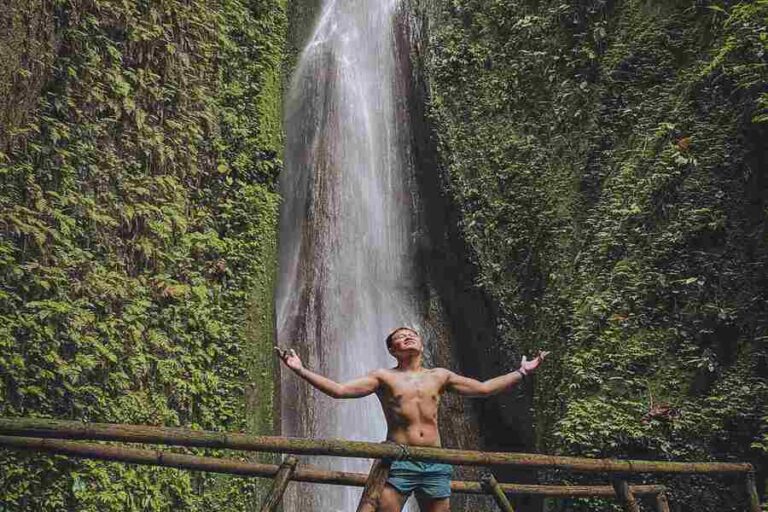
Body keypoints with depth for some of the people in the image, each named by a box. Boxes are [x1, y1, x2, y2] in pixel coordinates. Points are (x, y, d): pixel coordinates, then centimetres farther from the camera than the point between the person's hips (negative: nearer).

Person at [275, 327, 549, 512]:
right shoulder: (384, 377, 5)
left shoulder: (439, 376, 13)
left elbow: (484, 388, 17)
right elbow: (339, 390, -3)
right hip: (397, 461, -3)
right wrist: (301, 370, -12)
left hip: (435, 463, 3)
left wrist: (522, 372, 16)